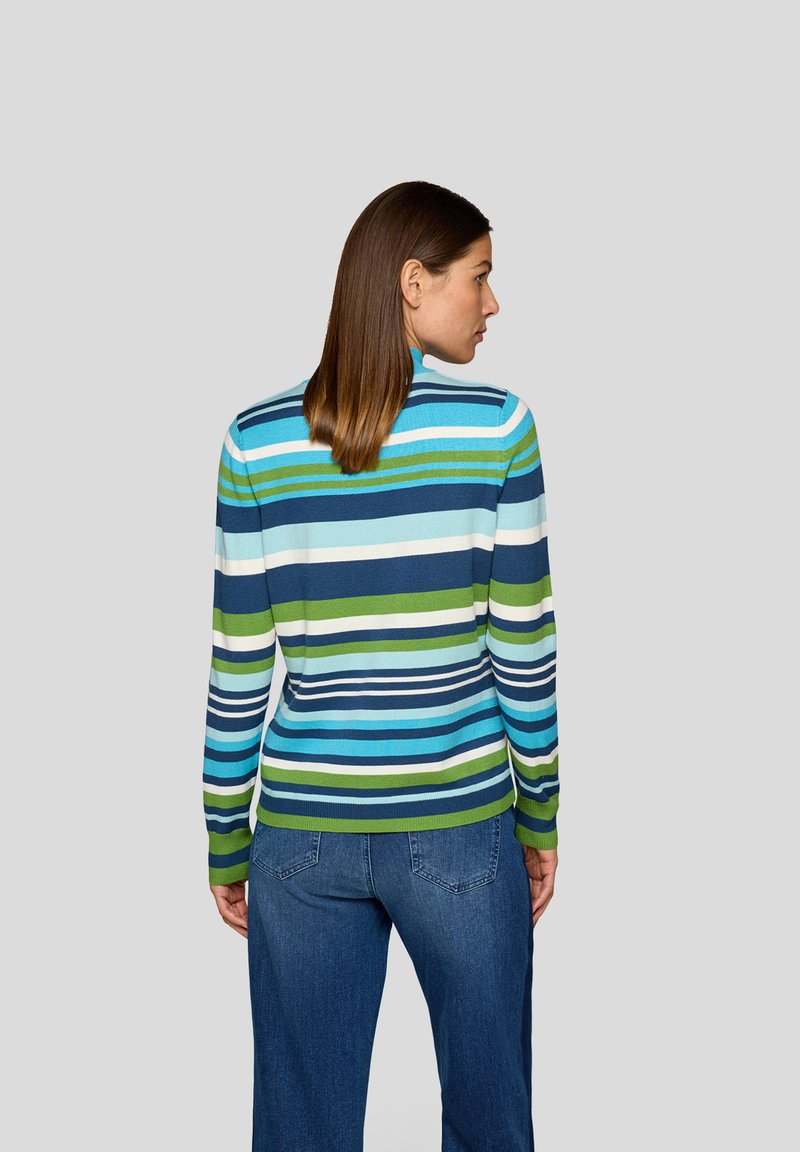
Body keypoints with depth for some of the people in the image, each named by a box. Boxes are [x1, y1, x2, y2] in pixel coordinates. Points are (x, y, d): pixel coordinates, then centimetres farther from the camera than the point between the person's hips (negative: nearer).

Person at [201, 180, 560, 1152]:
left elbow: (237, 669, 0)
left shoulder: (255, 440, -2)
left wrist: (225, 842, 10)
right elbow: (523, 648, -6)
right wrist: (540, 817, 7)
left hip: (301, 828, 2)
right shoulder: (495, 424, -8)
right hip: (457, 819, -2)